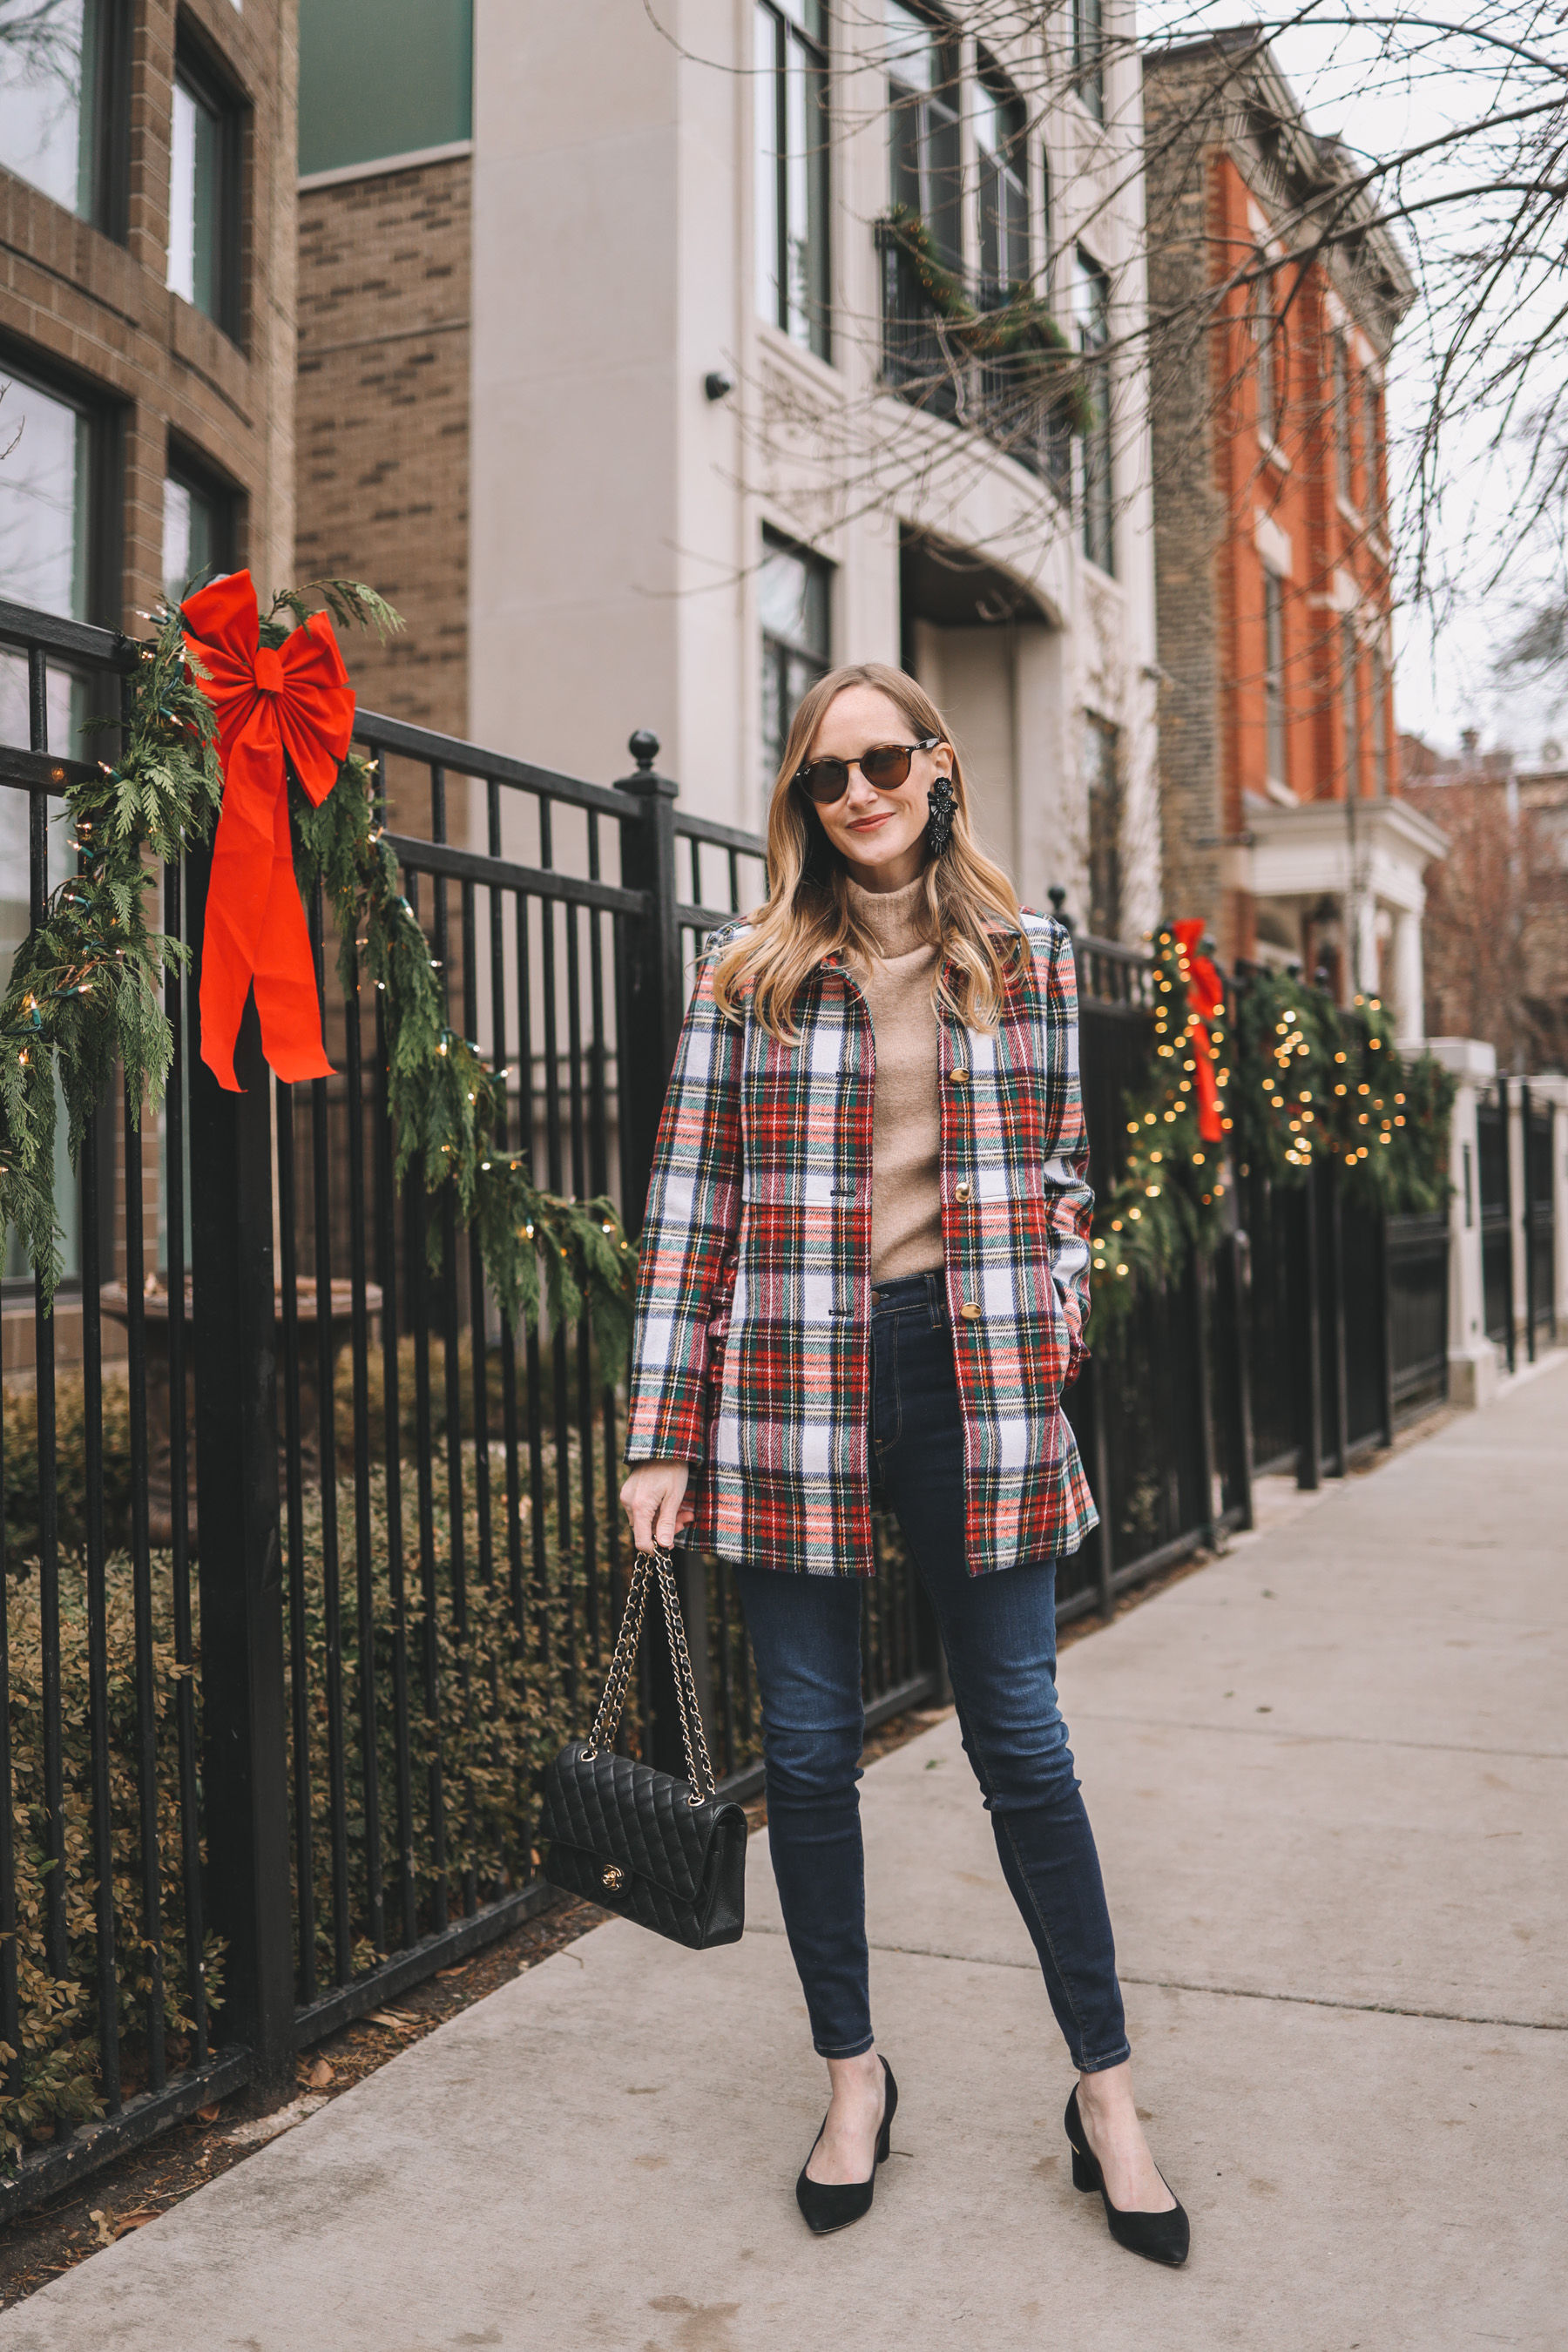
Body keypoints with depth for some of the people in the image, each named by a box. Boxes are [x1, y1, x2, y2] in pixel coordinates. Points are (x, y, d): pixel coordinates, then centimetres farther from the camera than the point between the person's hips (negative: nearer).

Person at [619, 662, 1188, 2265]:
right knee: (809, 1748, 8)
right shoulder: (749, 976, 3)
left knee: (1019, 1739, 6)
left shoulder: (1029, 959, 8)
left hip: (973, 1379, 0)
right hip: (792, 1384, 0)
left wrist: (1054, 1332, 2)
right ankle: (851, 2075, 28)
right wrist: (662, 1438, -4)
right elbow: (691, 1202, 0)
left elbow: (1060, 1176, 15)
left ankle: (1106, 2094, 21)